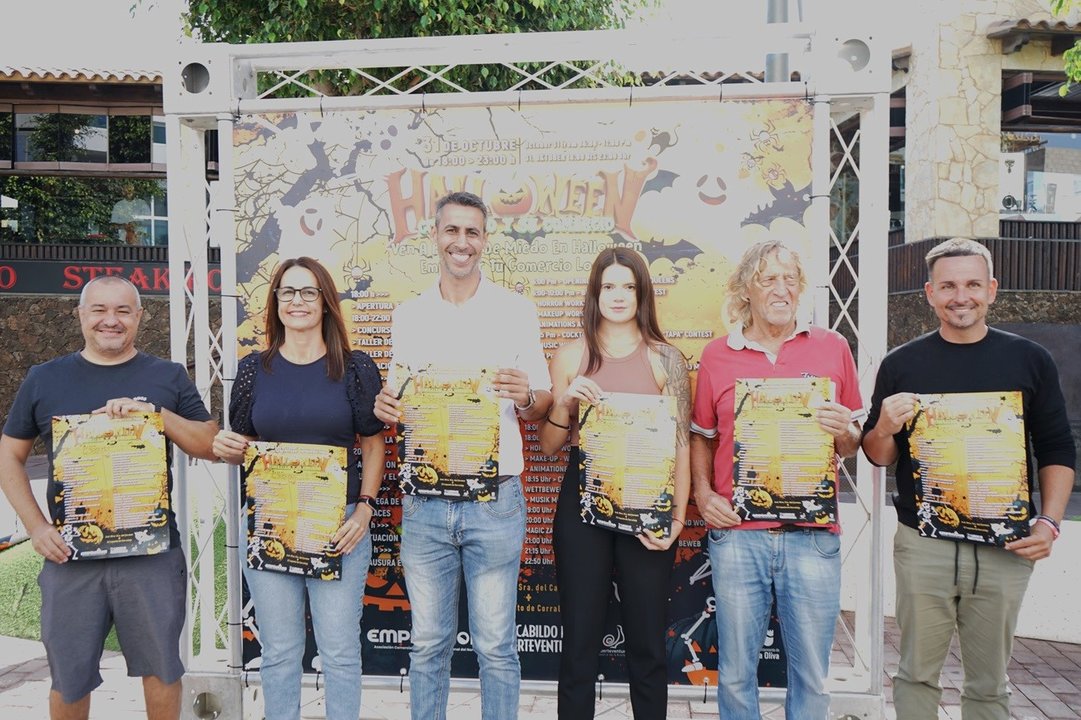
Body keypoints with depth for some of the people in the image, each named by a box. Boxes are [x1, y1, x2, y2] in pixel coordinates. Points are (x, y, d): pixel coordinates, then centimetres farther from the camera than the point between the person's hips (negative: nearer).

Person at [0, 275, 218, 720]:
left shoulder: (168, 377, 4)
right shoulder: (44, 379, 6)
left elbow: (211, 446, 1)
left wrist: (157, 412, -15)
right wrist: (36, 526, -3)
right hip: (70, 553, 1)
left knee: (160, 669, 11)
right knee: (68, 678, 14)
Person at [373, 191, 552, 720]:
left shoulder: (516, 310, 1)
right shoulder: (408, 316, 9)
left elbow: (542, 406, 3)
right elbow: (400, 400, 16)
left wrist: (526, 397, -19)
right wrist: (385, 408, -7)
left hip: (495, 501, -2)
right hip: (424, 502, 3)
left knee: (495, 646, 6)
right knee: (428, 644, 13)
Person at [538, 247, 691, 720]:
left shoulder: (666, 359, 2)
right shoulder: (571, 356, 4)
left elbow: (681, 445, 1)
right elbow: (548, 446, 7)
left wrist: (677, 517, -7)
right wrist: (565, 402, -11)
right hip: (581, 504, 1)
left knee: (647, 642, 9)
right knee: (580, 640, 7)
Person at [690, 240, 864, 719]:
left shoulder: (832, 347, 6)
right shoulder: (717, 355, 6)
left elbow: (852, 446, 11)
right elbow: (701, 436, 14)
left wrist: (844, 432, -11)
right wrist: (703, 493, -1)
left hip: (813, 535, 0)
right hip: (737, 532, 0)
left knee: (812, 677, 9)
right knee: (735, 674, 10)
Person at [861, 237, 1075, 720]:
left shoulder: (1029, 360, 3)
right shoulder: (901, 364, 1)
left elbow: (1057, 450, 7)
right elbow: (878, 458, 6)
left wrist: (1049, 523, -5)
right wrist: (884, 428, -15)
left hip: (1006, 550, 1)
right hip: (921, 547, 0)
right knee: (917, 675, 9)